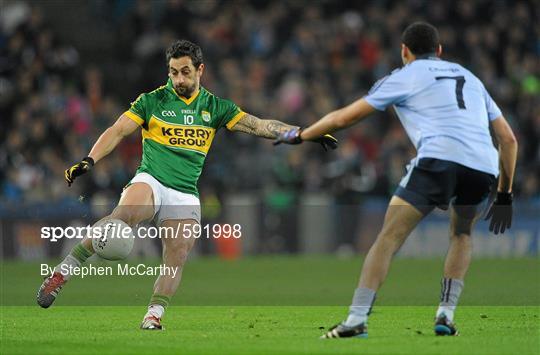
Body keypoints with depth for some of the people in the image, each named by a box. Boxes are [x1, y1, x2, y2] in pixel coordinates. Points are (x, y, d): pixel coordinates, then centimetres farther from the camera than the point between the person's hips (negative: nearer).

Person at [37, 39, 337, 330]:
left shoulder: (214, 107, 10)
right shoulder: (152, 101, 5)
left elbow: (259, 126, 7)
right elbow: (118, 131, 1)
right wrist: (90, 161, -14)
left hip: (186, 195, 3)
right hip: (150, 182, -3)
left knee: (177, 258, -15)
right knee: (123, 216, -32)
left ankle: (154, 317, -8)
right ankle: (62, 273, -28)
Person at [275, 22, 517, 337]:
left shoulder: (405, 76, 19)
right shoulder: (469, 77, 32)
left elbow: (345, 117, 21)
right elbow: (508, 139, 27)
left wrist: (299, 135, 36)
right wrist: (505, 195, 31)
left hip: (440, 157, -4)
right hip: (485, 166, 4)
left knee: (389, 237, -1)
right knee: (462, 234, 28)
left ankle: (357, 320, -11)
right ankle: (446, 317, 15)